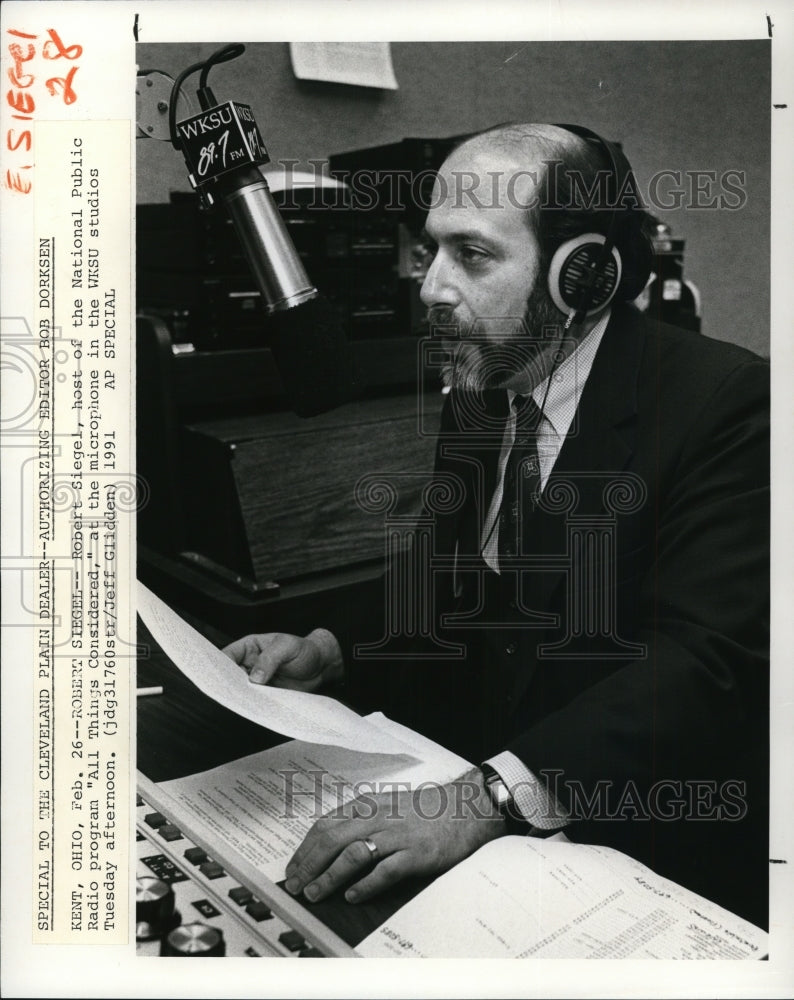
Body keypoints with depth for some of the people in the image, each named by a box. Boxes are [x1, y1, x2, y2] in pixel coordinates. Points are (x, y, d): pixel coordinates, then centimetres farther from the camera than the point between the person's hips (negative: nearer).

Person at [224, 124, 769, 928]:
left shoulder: (725, 402, -17)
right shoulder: (476, 395, 5)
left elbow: (704, 659, -27)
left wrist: (490, 797, -37)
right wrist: (328, 652, -2)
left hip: (655, 874, -6)